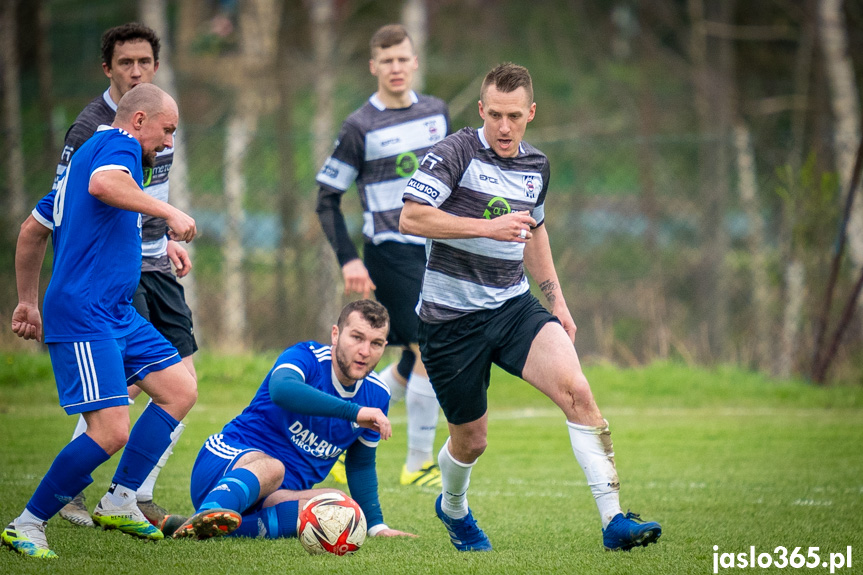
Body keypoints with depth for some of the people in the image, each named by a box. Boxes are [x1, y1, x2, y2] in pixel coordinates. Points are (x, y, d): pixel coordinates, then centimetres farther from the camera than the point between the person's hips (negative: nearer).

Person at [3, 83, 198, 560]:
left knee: (181, 390, 9)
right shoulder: (117, 143, -5)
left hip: (117, 313, 11)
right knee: (111, 433, -16)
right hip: (84, 313, -11)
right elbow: (103, 184, -31)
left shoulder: (84, 155, 23)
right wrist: (168, 211, -26)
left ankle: (118, 502, 12)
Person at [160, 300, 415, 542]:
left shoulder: (376, 395, 9)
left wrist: (376, 524, 25)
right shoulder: (307, 357, -10)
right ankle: (208, 514, -71)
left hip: (283, 493, 5)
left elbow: (361, 463, 27)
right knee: (271, 467, -41)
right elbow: (282, 389, -36)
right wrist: (354, 411, -38)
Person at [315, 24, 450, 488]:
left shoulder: (436, 113, 9)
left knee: (414, 365, 7)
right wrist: (348, 259, -11)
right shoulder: (360, 128, -8)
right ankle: (418, 464, 0)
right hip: (390, 253, -6)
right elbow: (327, 198, -4)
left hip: (433, 250, 6)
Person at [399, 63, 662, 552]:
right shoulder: (456, 153, -11)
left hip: (514, 307, 4)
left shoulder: (536, 167, 8)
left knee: (576, 389, -21)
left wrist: (558, 302, 23)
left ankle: (614, 520, -23)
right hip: (451, 319, -4)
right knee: (472, 440, 7)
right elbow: (410, 218, -22)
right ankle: (453, 507, 44)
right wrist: (488, 227, -27)